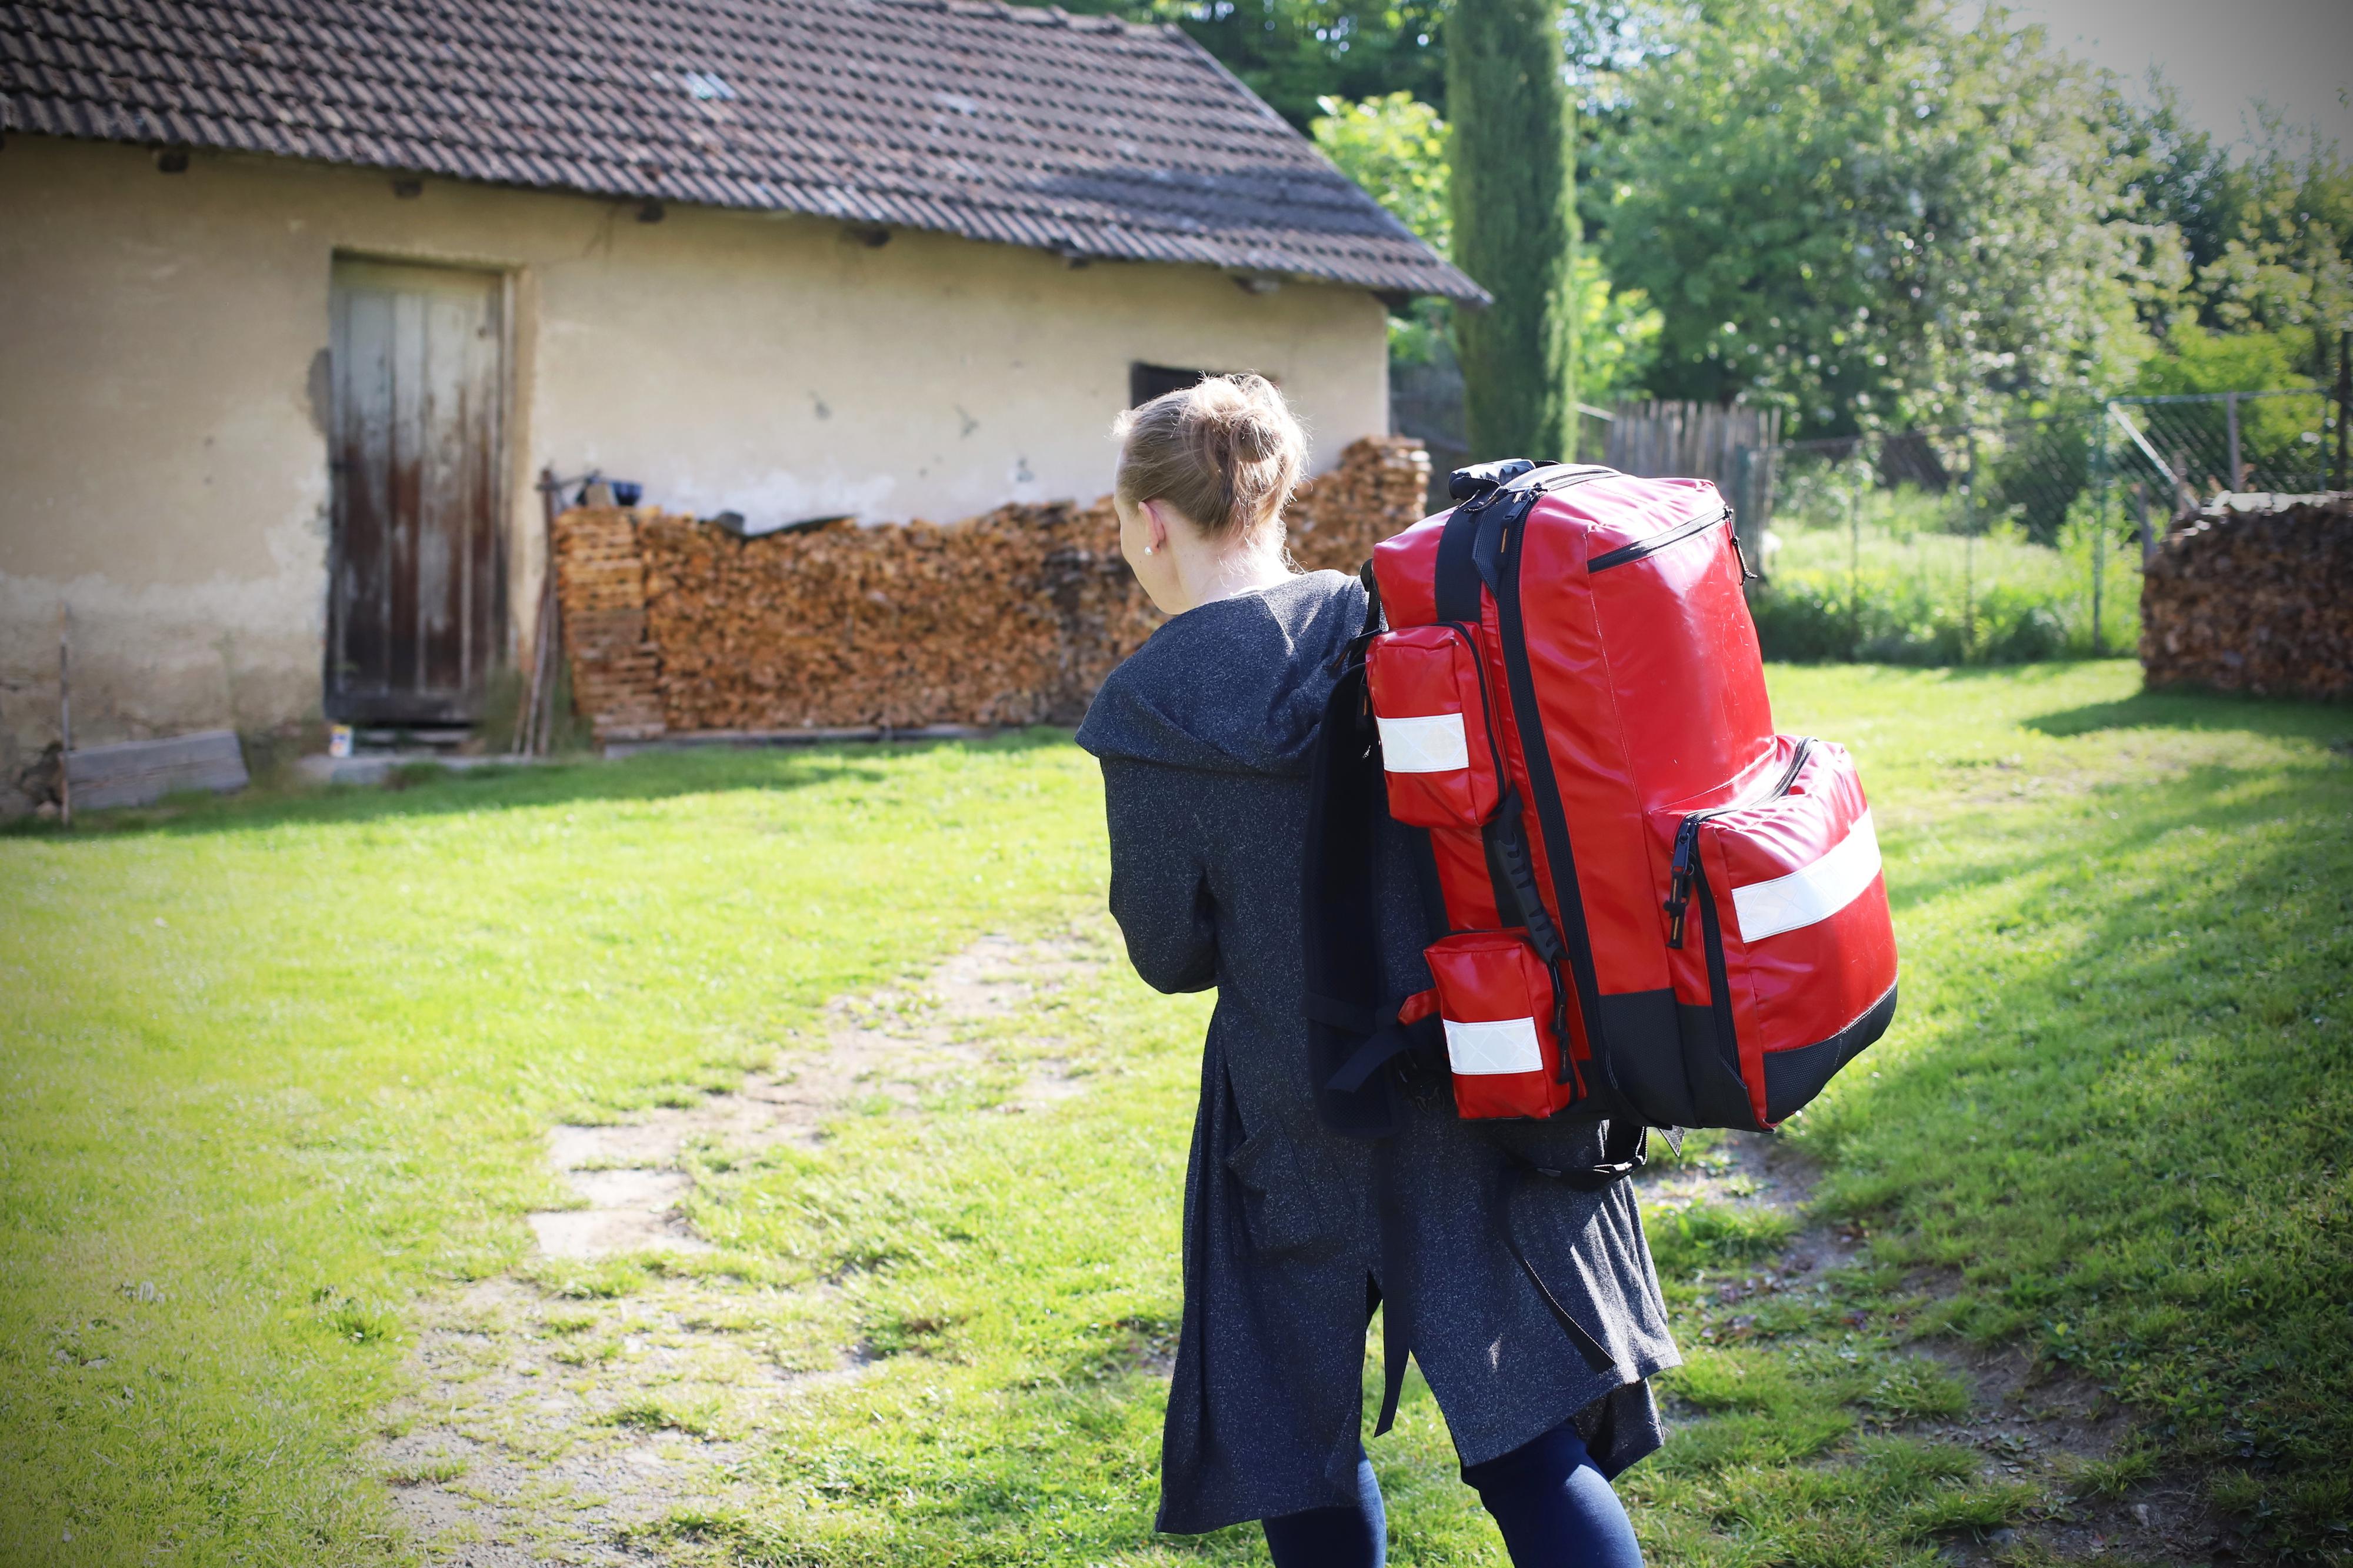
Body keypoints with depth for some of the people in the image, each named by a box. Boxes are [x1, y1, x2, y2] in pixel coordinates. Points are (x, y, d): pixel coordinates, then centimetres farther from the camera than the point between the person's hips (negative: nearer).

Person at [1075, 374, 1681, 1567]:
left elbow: (1171, 953, -6)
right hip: (1486, 1090, 3)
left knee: (1296, 1431, 18)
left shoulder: (1150, 708, -12)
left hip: (1302, 1119, -3)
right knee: (1532, 1444, 4)